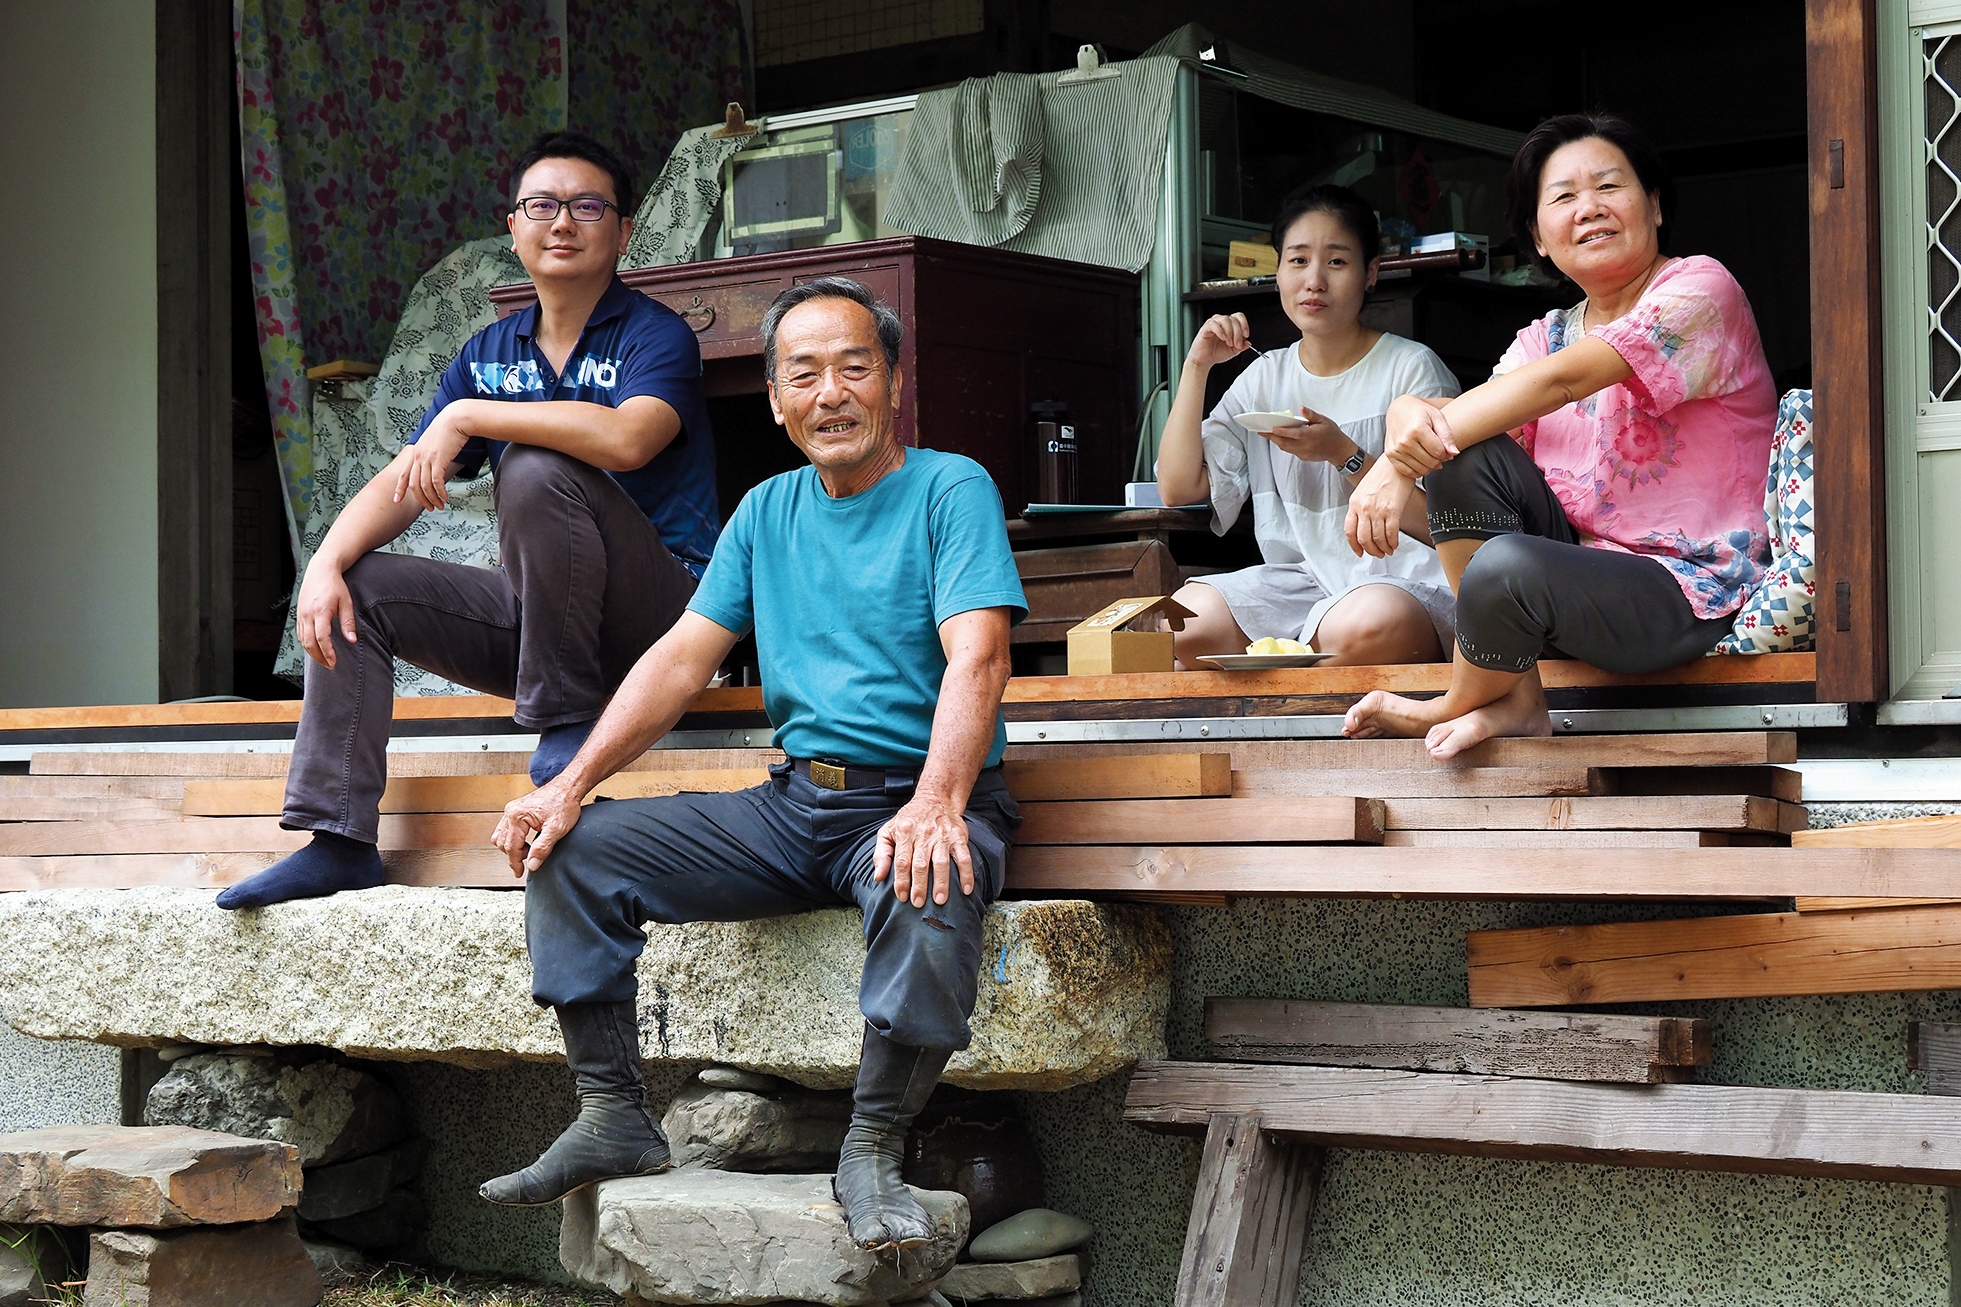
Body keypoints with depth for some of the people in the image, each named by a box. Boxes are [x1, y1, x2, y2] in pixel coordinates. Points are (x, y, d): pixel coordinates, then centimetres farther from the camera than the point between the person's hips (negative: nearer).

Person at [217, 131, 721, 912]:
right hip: (535, 612, 7)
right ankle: (338, 839, -9)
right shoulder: (489, 355, 13)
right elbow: (402, 482, 6)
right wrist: (326, 562, -14)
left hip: (658, 609, -7)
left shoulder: (655, 335, -7)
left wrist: (467, 415, -24)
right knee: (355, 585, -4)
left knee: (535, 468, -29)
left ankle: (566, 718, -18)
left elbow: (626, 439, -29)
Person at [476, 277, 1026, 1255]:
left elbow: (977, 657, -19)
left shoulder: (951, 490, -4)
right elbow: (684, 658, 10)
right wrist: (570, 786, -3)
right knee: (571, 850, -6)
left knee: (930, 888, -40)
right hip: (793, 804, 6)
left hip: (914, 800, -6)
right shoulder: (767, 512, 15)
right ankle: (613, 1121, -1)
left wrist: (935, 805, -36)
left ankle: (873, 1153, -23)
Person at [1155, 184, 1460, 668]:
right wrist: (1196, 366, 3)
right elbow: (1178, 490, 7)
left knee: (1363, 626, -40)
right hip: (1301, 580, 4)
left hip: (1406, 579, -4)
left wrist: (1344, 455, -17)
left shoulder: (1413, 369, 1)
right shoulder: (1265, 379, 15)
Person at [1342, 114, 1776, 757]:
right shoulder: (1547, 336, 14)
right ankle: (1515, 701, -10)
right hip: (1579, 557, 7)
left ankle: (1465, 703, 2)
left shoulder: (1700, 290, -8)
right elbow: (1486, 412, -4)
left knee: (1504, 567, -33)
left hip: (1692, 595, -7)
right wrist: (1410, 418, -31)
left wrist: (1399, 465, -28)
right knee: (1464, 454, -16)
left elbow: (1559, 381, -20)